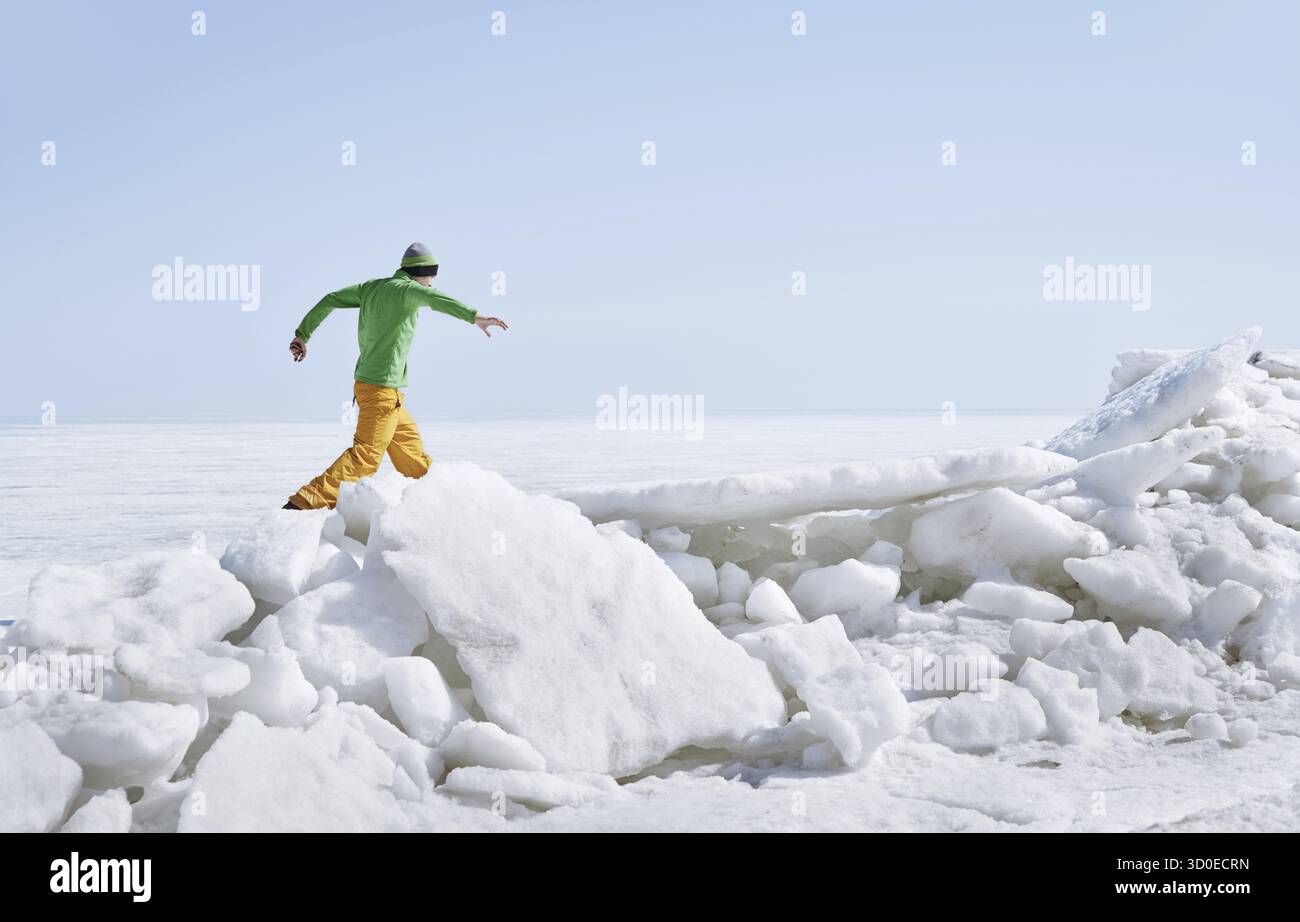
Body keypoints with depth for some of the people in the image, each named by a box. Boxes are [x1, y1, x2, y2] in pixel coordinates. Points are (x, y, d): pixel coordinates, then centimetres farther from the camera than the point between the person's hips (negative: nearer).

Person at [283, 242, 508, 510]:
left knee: (410, 446, 19)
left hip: (367, 384, 10)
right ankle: (302, 504, -20)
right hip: (382, 389, -10)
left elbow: (330, 300, 15)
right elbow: (432, 297, -32)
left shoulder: (373, 287, 12)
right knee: (365, 456, -13)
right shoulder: (403, 289, -12)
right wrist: (475, 317, -41)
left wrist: (303, 335, 23)